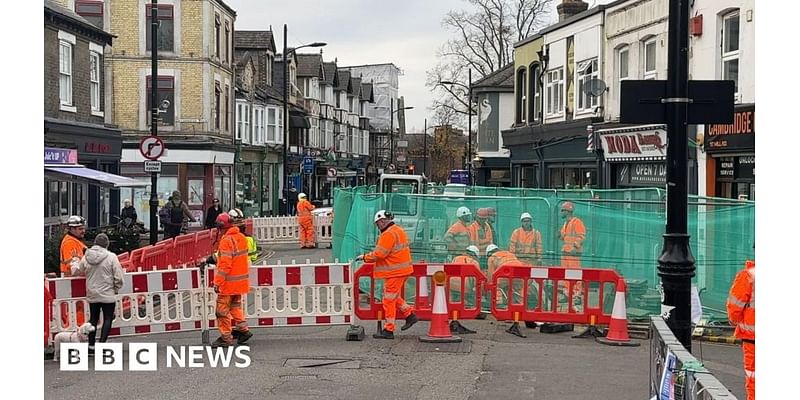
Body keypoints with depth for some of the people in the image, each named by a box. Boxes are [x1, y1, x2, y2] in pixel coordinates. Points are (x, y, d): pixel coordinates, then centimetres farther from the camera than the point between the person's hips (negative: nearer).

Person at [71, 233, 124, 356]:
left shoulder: (86, 257, -3)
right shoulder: (111, 257, -14)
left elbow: (76, 271, 11)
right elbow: (118, 276, -13)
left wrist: (74, 263, 33)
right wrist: (116, 289, 5)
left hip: (92, 295, 4)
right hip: (108, 295, -4)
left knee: (93, 319, 16)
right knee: (108, 319, 6)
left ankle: (91, 346, 19)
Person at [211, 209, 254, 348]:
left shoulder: (227, 240, -19)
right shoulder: (241, 238, 7)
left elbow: (225, 264, -21)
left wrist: (218, 283, -16)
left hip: (229, 283, -8)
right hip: (240, 281, 8)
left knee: (223, 309, 0)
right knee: (235, 306, 22)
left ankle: (226, 337, 4)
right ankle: (243, 329, 19)